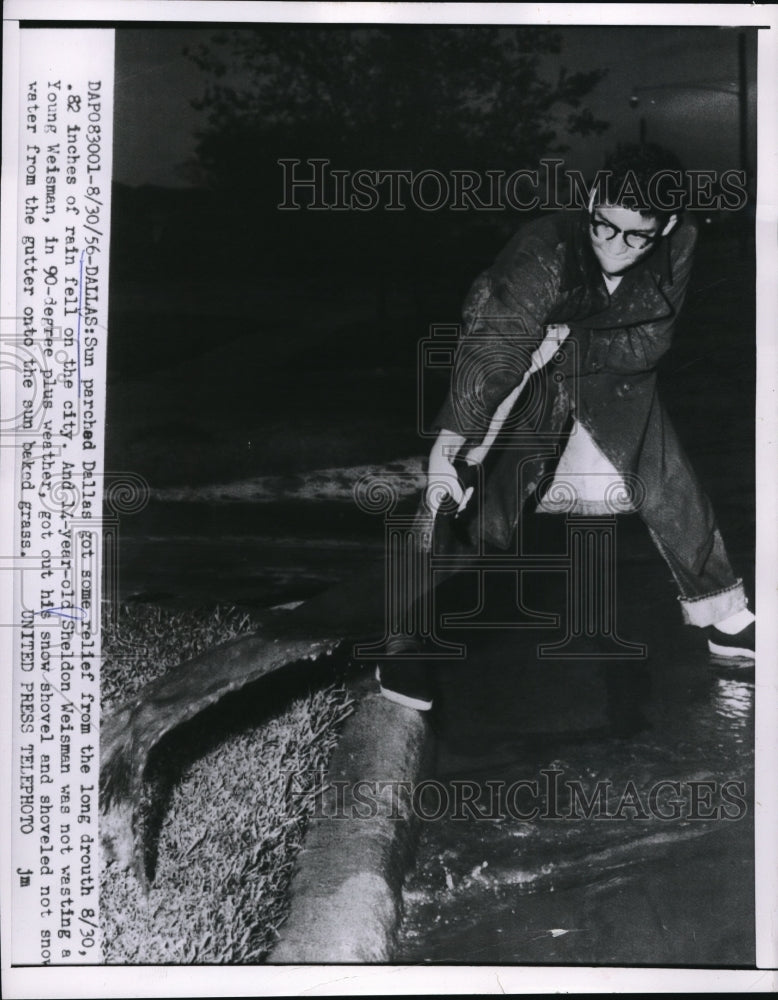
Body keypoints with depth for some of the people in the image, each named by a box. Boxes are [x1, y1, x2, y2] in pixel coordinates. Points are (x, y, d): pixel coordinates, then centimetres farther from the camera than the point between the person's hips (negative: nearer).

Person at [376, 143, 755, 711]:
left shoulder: (679, 245, -18)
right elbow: (495, 349, -41)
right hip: (526, 373, -4)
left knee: (671, 487, 3)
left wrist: (570, 340, -28)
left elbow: (649, 342, -14)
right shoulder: (545, 251, -33)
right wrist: (449, 443, -49)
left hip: (613, 373, 4)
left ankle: (723, 617, 23)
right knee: (483, 497, -14)